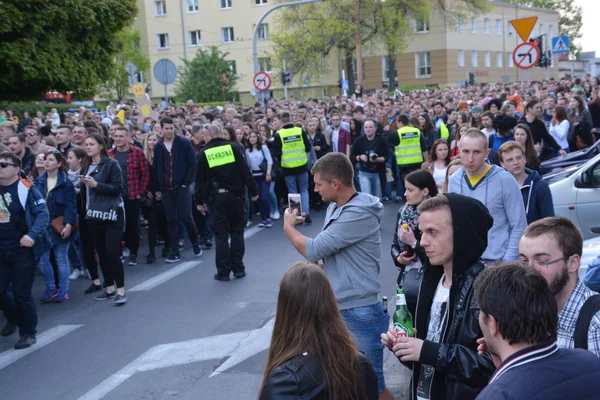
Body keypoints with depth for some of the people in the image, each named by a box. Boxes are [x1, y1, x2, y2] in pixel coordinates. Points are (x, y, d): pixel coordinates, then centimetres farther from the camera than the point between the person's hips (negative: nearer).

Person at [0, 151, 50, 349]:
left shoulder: (26, 190, -11)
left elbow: (42, 214, -16)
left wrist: (32, 235, -30)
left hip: (23, 251, -5)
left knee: (22, 294, 2)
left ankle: (28, 333, 20)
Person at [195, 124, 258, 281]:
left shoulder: (204, 153, 0)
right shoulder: (232, 147, 3)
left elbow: (200, 179, 1)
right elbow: (245, 171, -1)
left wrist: (199, 201, 8)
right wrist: (253, 191, 3)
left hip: (216, 197, -1)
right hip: (235, 195, 1)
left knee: (221, 235, 3)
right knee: (237, 232, 10)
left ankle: (223, 272, 5)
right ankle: (238, 268, 14)